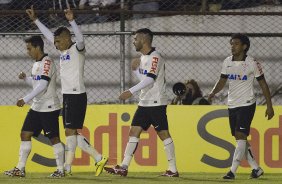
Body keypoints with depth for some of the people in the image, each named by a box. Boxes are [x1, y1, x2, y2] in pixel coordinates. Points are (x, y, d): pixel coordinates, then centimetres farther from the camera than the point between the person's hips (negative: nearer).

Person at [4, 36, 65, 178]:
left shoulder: (47, 62, -16)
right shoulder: (36, 64, 13)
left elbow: (43, 85, -25)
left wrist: (25, 99, -27)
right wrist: (25, 78, 6)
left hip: (49, 107, -9)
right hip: (36, 107, 9)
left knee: (54, 138, -3)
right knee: (25, 134, 5)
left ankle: (61, 170, 4)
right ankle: (20, 169, 7)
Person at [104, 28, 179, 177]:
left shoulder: (154, 57, -14)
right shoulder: (143, 57, 15)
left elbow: (150, 80, -25)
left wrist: (131, 92, -30)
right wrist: (136, 69, 7)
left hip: (156, 103, -9)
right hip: (144, 103, 9)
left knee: (163, 133, -4)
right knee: (134, 131, 3)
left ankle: (173, 169, 1)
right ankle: (124, 167, 1)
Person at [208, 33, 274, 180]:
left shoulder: (252, 63, -8)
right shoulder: (227, 62, 5)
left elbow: (263, 84, -2)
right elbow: (222, 81, 13)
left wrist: (269, 106, -3)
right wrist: (213, 92, -9)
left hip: (247, 104, -6)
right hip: (232, 105, 6)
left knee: (240, 136, -16)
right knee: (240, 139, 8)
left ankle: (232, 171, -20)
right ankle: (256, 168, 20)